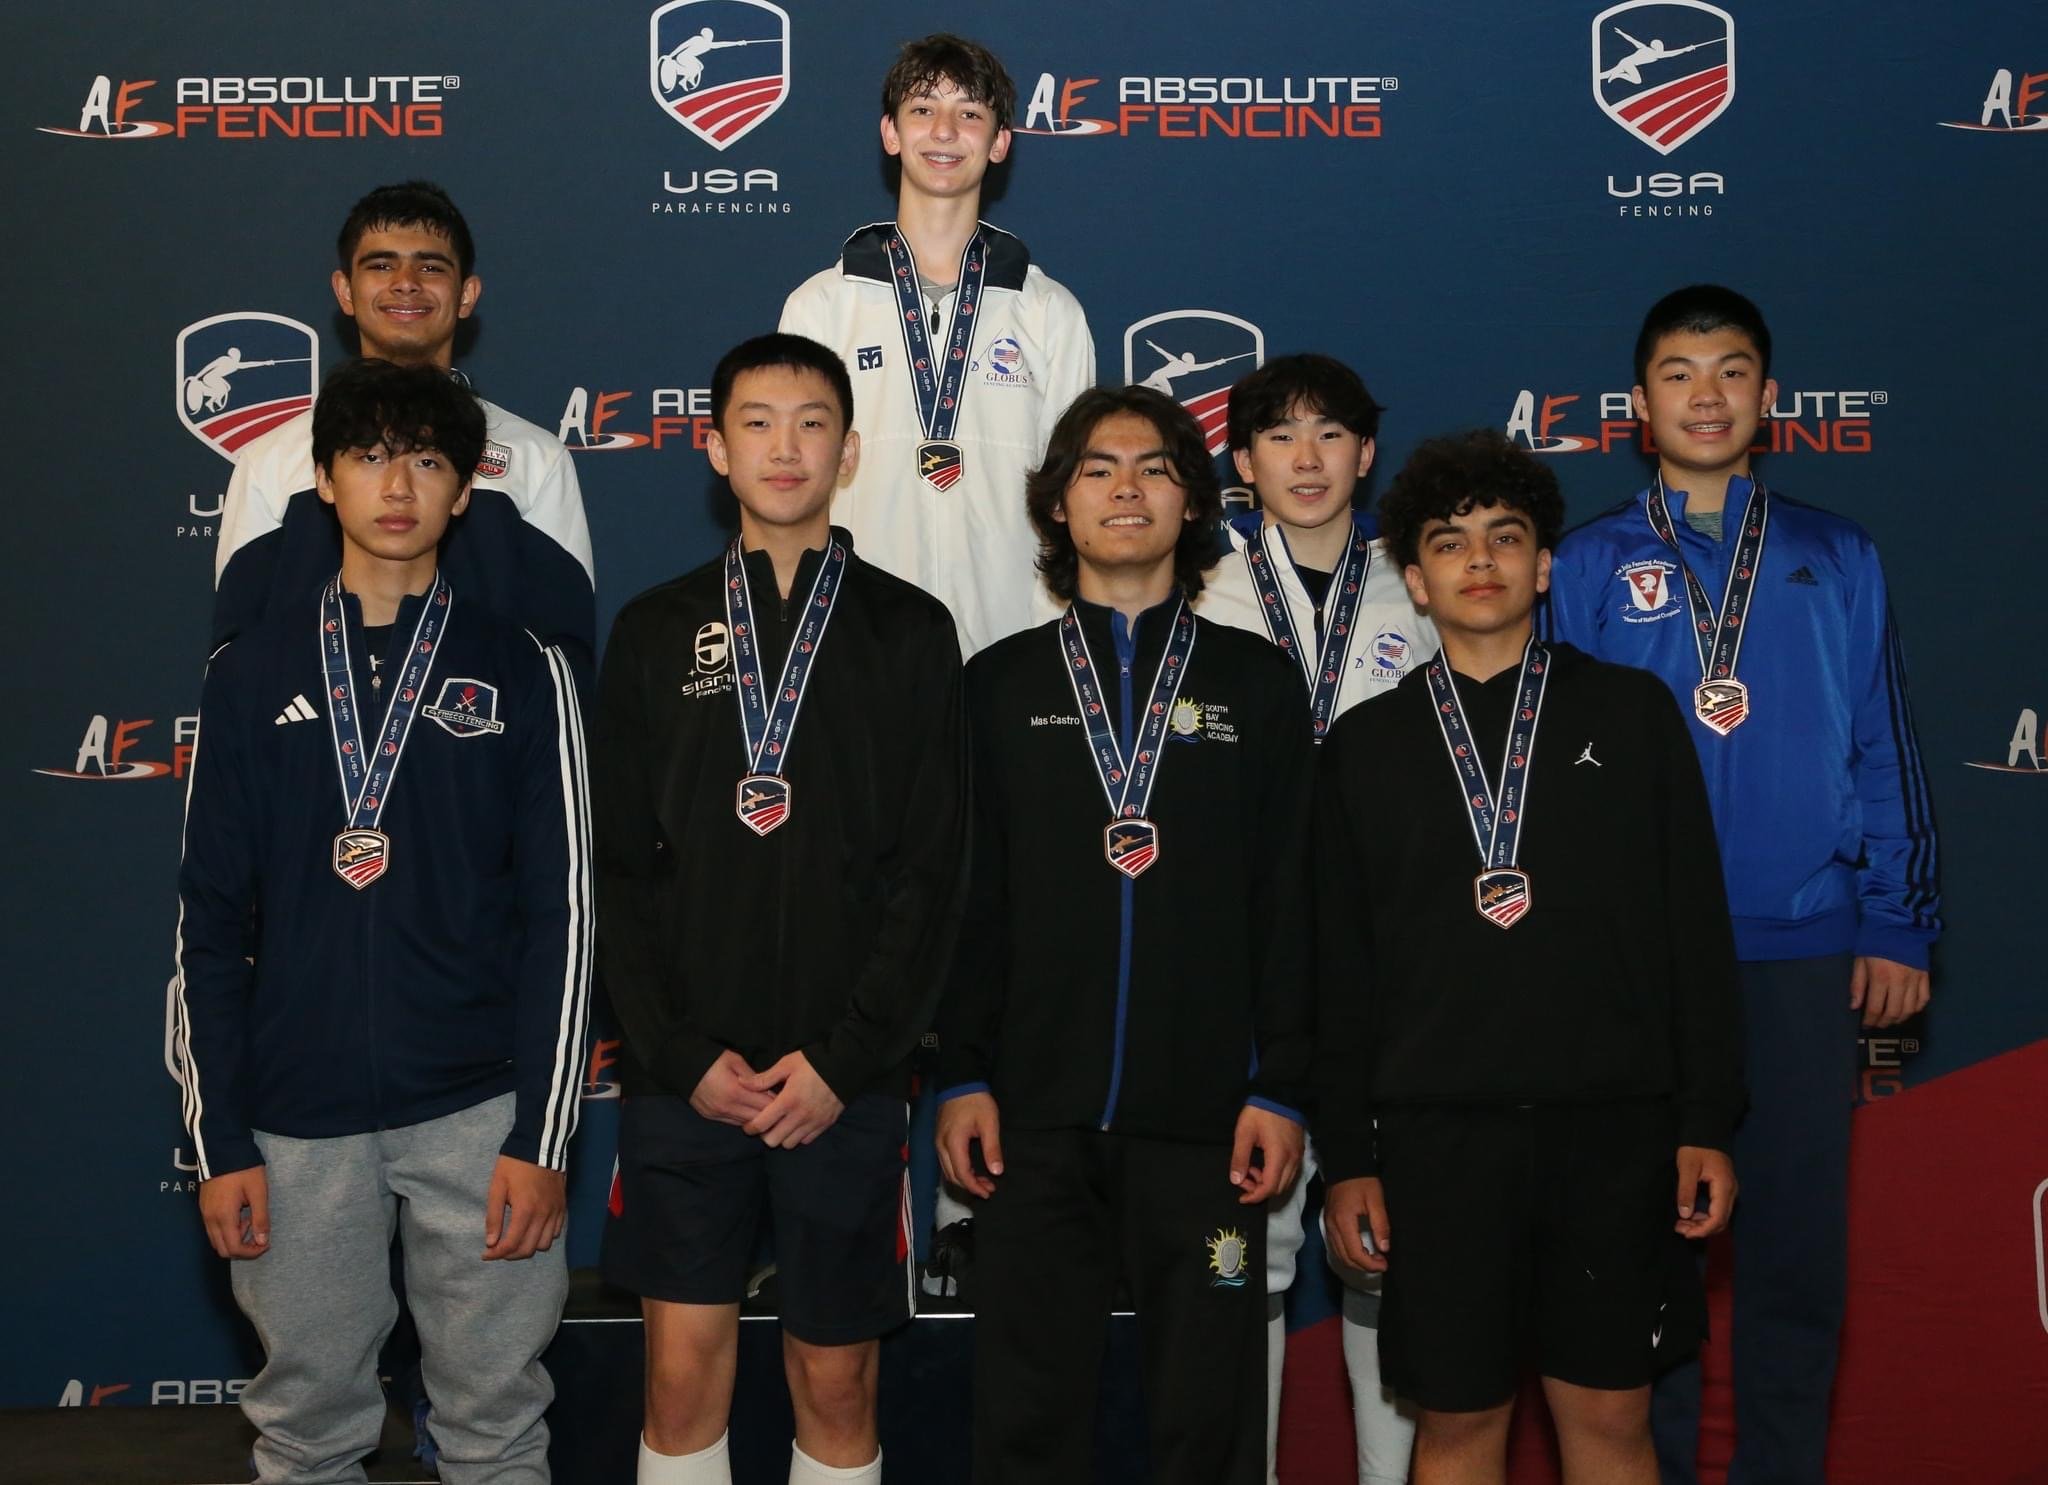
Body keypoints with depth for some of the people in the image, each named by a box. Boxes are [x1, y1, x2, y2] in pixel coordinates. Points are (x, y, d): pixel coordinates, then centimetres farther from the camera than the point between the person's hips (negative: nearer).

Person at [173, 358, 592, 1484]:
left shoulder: (522, 673, 3)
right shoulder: (251, 675, 7)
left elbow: (560, 916, 0)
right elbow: (209, 918, 7)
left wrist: (541, 1138, -6)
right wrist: (218, 1139, 2)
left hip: (479, 1113, -1)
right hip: (295, 1120, 1)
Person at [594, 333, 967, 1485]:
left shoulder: (910, 632, 3)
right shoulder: (655, 633, 7)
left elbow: (933, 872, -2)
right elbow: (620, 867, 4)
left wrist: (842, 1061, -9)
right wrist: (686, 1054, -6)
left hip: (849, 1079, -1)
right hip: (686, 1076, 1)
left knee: (838, 1383, 8)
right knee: (683, 1378, 6)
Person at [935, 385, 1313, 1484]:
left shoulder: (1255, 681, 7)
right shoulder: (1002, 682, 9)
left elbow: (1290, 900, 3)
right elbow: (972, 895, 6)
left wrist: (1280, 1087, -3)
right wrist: (962, 1074, 0)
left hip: (1206, 1113, 0)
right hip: (1036, 1108, 1)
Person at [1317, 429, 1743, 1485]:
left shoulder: (1632, 713, 7)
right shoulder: (1365, 744, 8)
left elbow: (1695, 926, 5)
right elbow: (1341, 967, 7)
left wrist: (1706, 1122, -1)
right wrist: (1347, 1158, 2)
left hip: (1614, 1128, 0)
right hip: (1437, 1130, 0)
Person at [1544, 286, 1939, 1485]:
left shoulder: (1837, 562, 7)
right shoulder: (1592, 566, 4)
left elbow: (1884, 755, 6)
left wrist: (1899, 927, 0)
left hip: (1806, 953, 1)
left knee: (1798, 1239, 7)